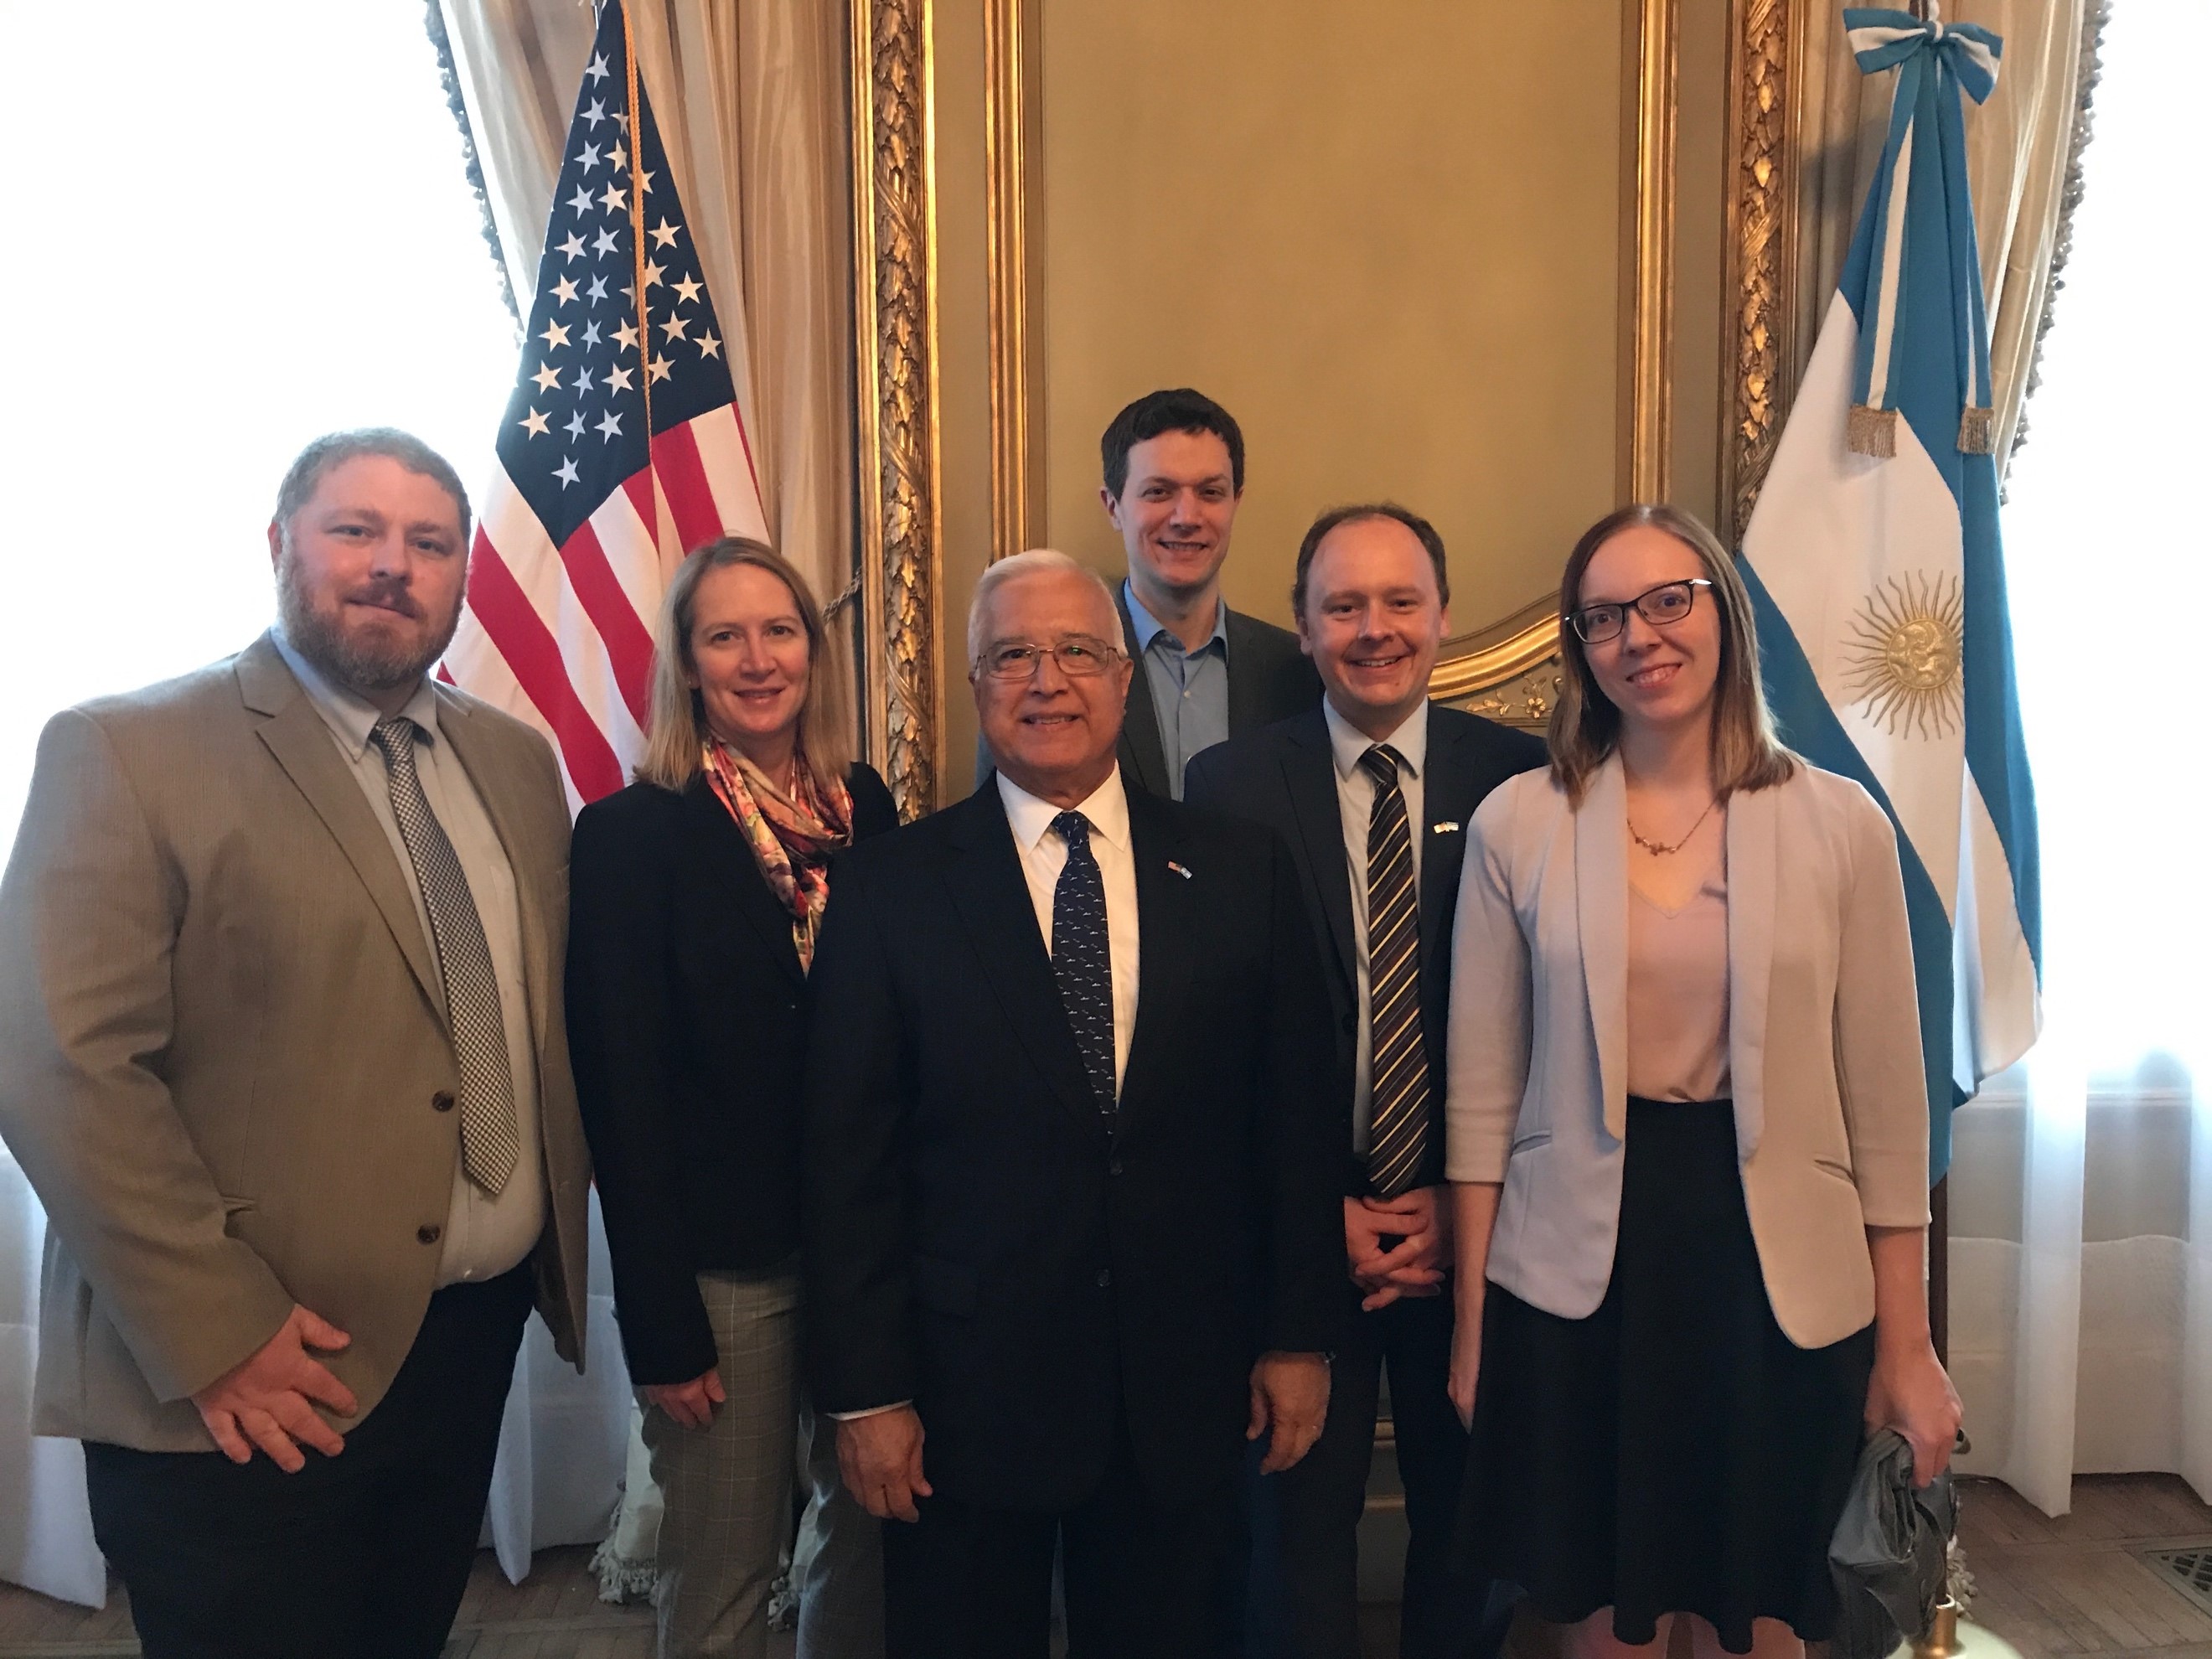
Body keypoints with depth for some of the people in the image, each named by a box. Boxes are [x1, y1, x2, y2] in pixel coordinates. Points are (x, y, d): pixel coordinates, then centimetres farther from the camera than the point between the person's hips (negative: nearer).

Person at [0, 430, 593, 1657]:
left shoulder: (517, 761, 8)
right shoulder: (127, 752, -10)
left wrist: (568, 1209, 5)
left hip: (480, 1331, 6)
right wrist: (215, 1334, -19)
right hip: (254, 1386, -6)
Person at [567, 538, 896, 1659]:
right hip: (724, 1262, -4)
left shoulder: (866, 805, 3)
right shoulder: (631, 834, -9)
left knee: (873, 1537, 18)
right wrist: (660, 1324, -10)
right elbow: (621, 1093, -9)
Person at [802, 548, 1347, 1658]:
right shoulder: (891, 888, -4)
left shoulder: (1242, 870, 0)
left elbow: (1297, 1118, 3)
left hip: (1186, 1392, 2)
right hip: (964, 1390, -1)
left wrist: (1301, 1331, 3)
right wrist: (865, 1390, -6)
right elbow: (847, 1156, -5)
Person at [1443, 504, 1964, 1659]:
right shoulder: (1517, 824, -3)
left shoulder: (1838, 824, -2)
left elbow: (1884, 1098, 1)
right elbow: (1483, 1090, 0)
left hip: (1777, 1272, 1)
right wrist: (1471, 1322, 1)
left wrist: (1905, 1345, 3)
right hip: (1575, 1273, 0)